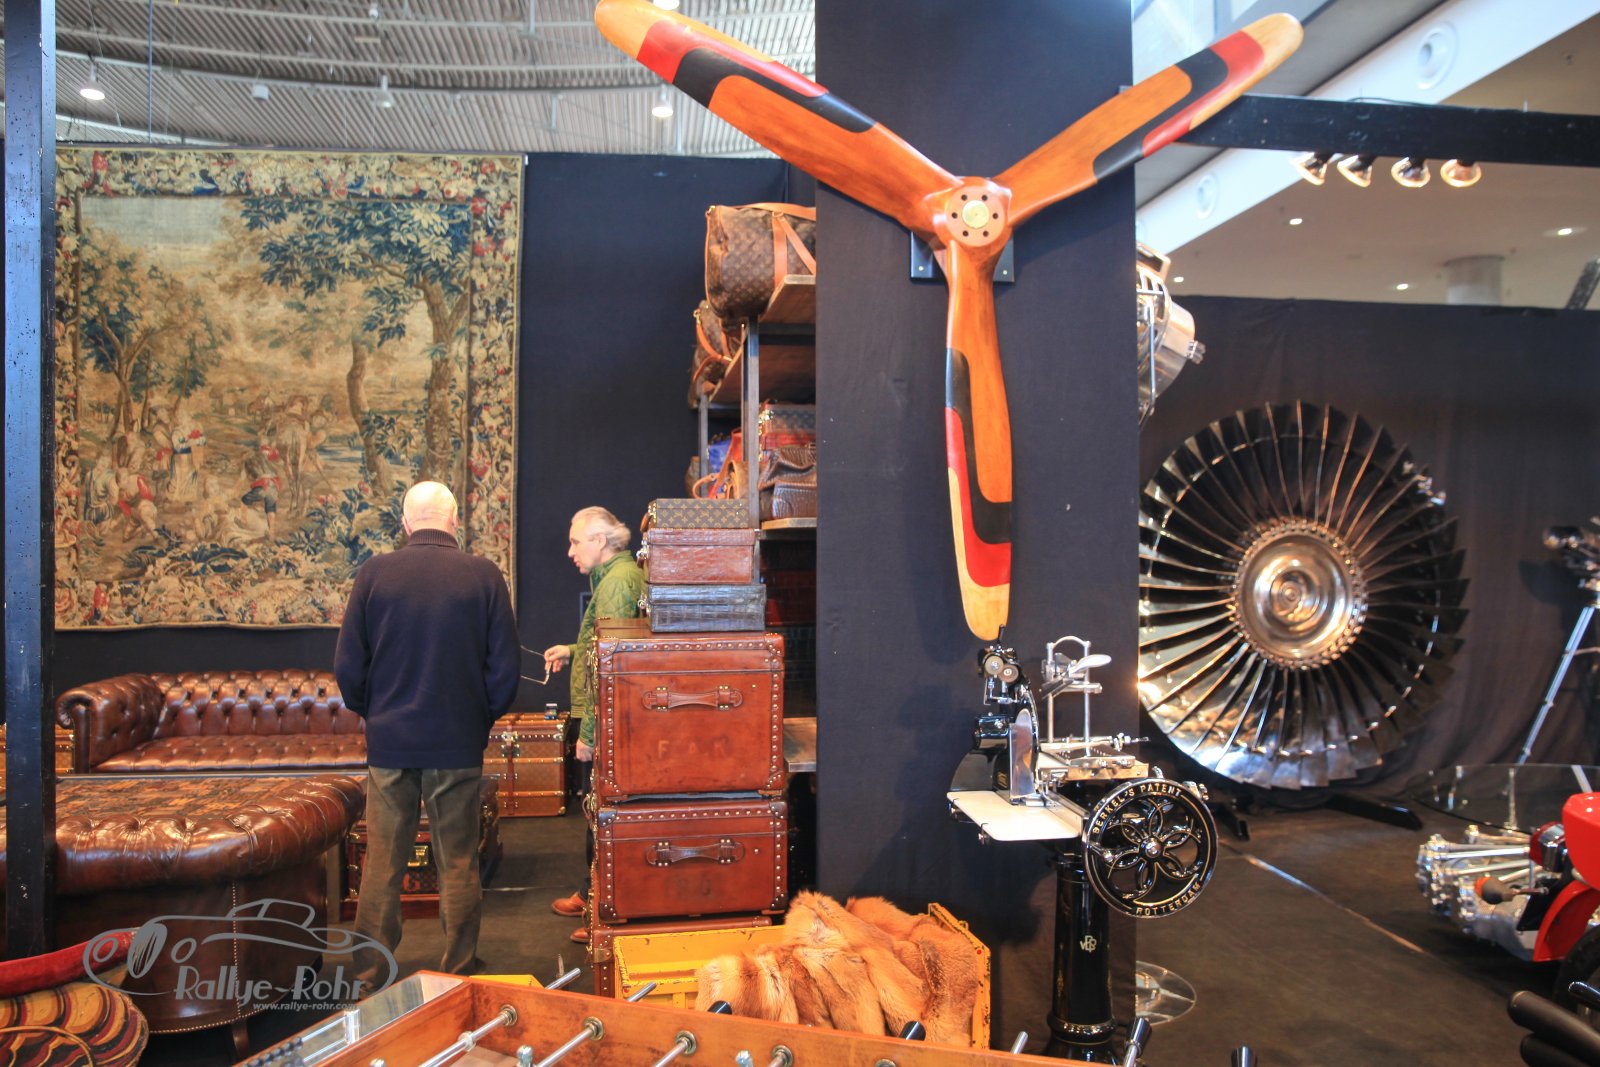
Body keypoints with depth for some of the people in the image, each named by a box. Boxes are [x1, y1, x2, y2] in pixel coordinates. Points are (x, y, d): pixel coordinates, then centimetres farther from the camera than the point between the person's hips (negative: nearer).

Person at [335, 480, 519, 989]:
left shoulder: (375, 573, -4)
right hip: (459, 742, -1)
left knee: (382, 866, 11)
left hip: (390, 740, 1)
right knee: (458, 865, 10)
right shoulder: (483, 575, -7)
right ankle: (459, 976, 19)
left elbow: (348, 666, -1)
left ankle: (370, 981, 19)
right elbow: (506, 666, -4)